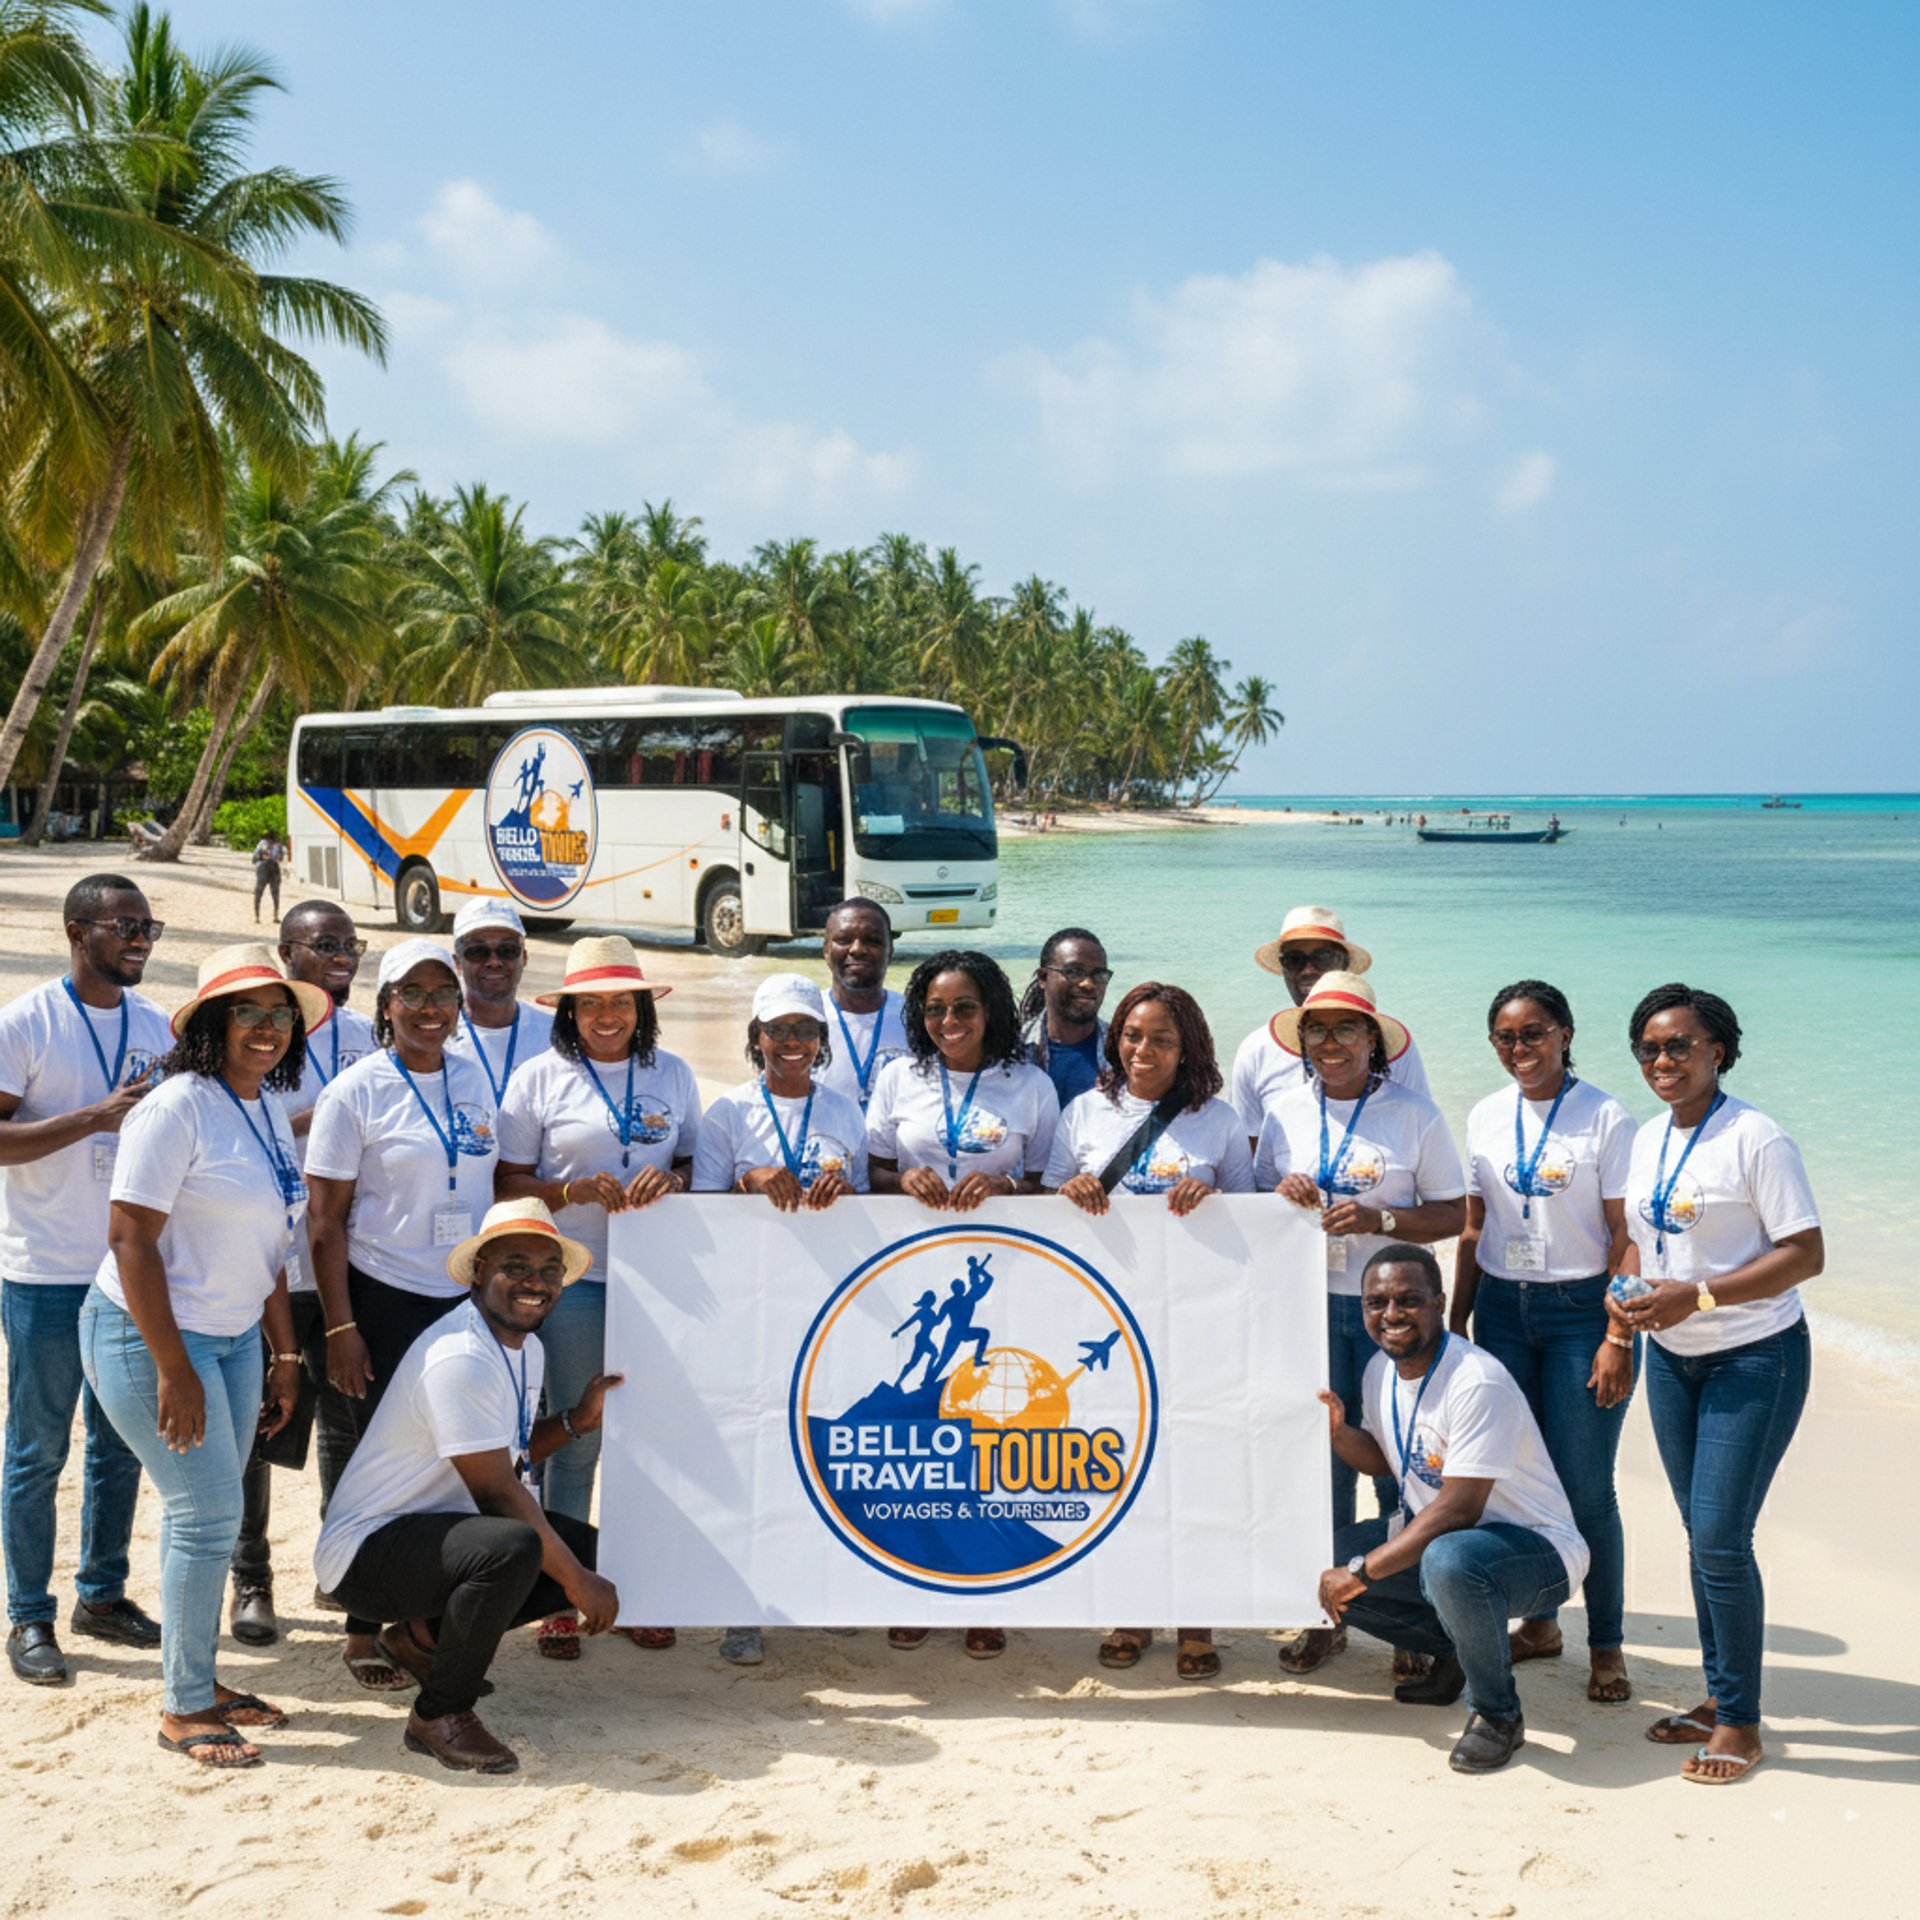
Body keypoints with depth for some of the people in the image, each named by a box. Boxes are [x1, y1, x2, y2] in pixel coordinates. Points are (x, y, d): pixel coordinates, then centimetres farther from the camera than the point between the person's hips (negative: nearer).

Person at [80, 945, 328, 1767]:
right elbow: (131, 1239, -20)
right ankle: (184, 1709, 6)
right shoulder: (177, 1109, -17)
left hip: (233, 1337, 8)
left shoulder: (267, 1110, 9)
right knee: (207, 1513, -6)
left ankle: (197, 1679, 24)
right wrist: (173, 1369, -21)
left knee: (206, 1514, 12)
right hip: (149, 1337, -8)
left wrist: (285, 1353, 16)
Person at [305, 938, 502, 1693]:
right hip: (385, 1299, -4)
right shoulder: (356, 1091, -7)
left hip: (466, 1297, 4)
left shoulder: (473, 1079, 7)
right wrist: (340, 1328, -12)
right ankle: (364, 1634, 16)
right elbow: (325, 1220, -8)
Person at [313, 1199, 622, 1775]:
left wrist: (578, 1420, 1)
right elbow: (496, 1493, -23)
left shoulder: (526, 1348, 10)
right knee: (513, 1547, -36)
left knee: (594, 1550, 4)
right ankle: (440, 1713, -15)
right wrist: (578, 1582, -17)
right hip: (366, 1549, -10)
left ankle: (424, 1636, 14)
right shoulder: (462, 1357, -23)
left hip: (439, 1529, 10)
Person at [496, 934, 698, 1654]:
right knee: (576, 1439, 2)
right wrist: (575, 1191, -16)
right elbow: (508, 1184, 1)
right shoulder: (539, 1079, 3)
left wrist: (671, 1180, -8)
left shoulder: (673, 1074, 11)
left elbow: (697, 1164, 15)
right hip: (574, 1279, -2)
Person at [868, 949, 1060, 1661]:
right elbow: (872, 1169, 9)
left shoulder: (1031, 1086, 4)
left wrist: (1004, 1187, -14)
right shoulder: (900, 1078, 8)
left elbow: (1049, 1184, 5)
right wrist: (906, 1181, -11)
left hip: (996, 1280, -1)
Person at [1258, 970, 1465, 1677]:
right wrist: (1282, 1196, -7)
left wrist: (1378, 1219, -16)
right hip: (1309, 1304, 3)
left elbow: (1455, 1214, -2)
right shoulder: (1285, 1112, 8)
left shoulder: (1413, 1113, -1)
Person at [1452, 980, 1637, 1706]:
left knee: (1585, 1487, -3)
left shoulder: (1604, 1117, -7)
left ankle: (1605, 1644, 10)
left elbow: (1624, 1236, -8)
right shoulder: (1486, 1117, 7)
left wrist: (1618, 1338, -13)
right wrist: (1455, 1324, 10)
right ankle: (1538, 1622, 23)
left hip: (1582, 1308, -4)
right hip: (1503, 1307, 5)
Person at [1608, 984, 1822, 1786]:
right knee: (1701, 1535, 12)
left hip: (1754, 1358, -7)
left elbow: (1806, 1254, -17)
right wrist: (1624, 1292, -4)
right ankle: (1718, 1696, 24)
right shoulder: (1647, 1140, 7)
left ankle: (1741, 1721, 4)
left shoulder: (1755, 1139, -15)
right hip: (1673, 1358, 7)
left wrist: (1696, 1296, -24)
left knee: (1721, 1538, -9)